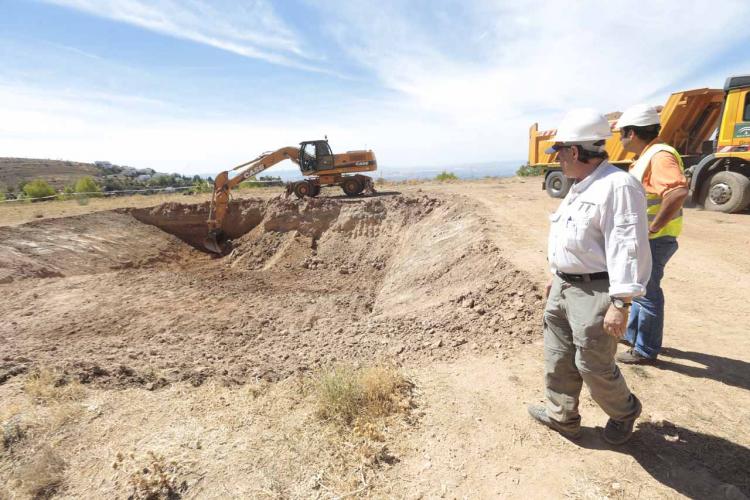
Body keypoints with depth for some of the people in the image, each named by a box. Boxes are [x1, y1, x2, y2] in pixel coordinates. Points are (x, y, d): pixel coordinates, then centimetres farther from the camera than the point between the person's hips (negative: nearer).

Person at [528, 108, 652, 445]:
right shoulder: (580, 187, 13)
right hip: (564, 287, 9)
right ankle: (562, 417, 33)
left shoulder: (618, 186, -19)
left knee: (594, 366, 5)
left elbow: (628, 248, -23)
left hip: (596, 292, -9)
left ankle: (625, 411, 35)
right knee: (558, 358, 16)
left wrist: (620, 304, -24)